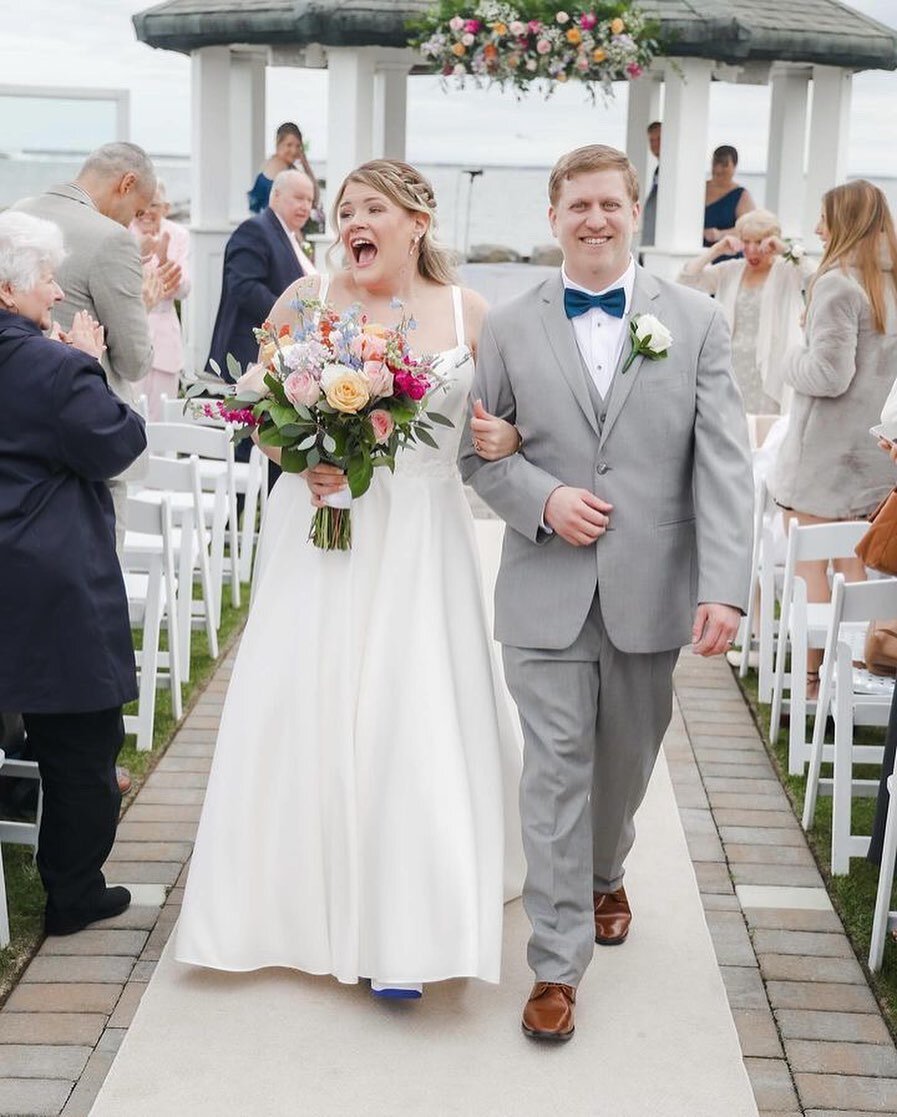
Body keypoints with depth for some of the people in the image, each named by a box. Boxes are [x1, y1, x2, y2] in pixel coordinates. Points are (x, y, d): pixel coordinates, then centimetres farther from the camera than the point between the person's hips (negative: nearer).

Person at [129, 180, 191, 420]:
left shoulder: (177, 235, 5)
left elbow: (182, 291, -3)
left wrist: (165, 261, -21)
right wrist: (138, 256, -33)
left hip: (163, 337, 3)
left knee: (160, 417, 5)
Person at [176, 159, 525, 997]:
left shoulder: (467, 313, 3)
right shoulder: (307, 299, 2)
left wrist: (507, 437, -15)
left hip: (420, 541, 0)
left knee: (412, 715, -2)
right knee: (304, 708, 3)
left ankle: (401, 930, 9)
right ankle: (299, 894, 25)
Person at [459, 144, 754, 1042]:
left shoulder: (696, 322, 1)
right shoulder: (508, 328, 3)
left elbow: (723, 465, -6)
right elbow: (478, 453, 6)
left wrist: (724, 587, -15)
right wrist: (543, 500, -14)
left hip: (649, 594, 1)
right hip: (546, 594, -1)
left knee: (625, 764, 18)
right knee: (556, 774, 0)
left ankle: (604, 875, 47)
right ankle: (558, 963, 11)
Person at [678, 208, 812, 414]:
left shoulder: (788, 271, 2)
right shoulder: (729, 270, 12)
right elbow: (687, 281, 6)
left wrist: (786, 251, -15)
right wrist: (716, 250, -1)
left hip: (768, 372, -3)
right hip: (731, 371, 4)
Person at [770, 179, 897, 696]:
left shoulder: (838, 283, -16)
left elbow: (830, 375, -20)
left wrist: (794, 359, -3)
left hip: (824, 450, -8)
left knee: (810, 566, 0)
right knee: (853, 565, 13)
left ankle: (811, 678, 2)